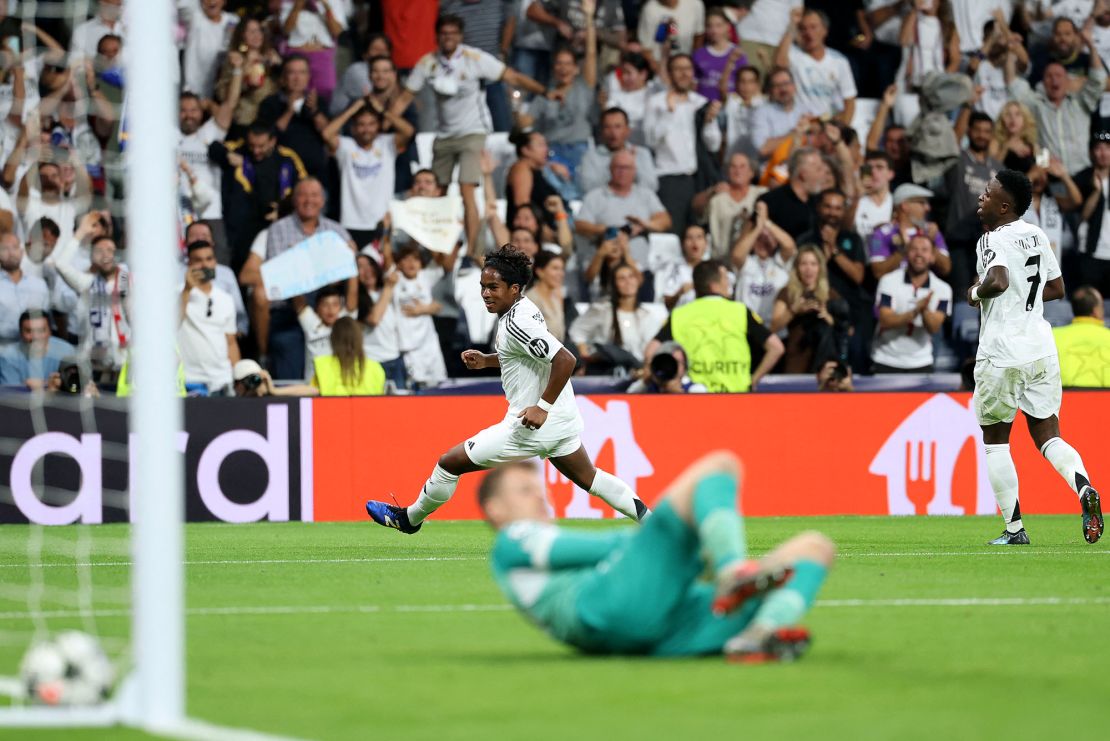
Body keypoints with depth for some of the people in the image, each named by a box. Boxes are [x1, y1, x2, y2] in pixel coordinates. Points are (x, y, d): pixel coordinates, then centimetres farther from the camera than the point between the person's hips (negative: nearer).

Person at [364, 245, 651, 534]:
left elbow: (565, 360, -31)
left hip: (534, 425, -9)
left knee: (449, 463, 4)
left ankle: (409, 518, 23)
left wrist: (543, 407, -28)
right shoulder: (524, 309, 6)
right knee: (589, 479, 25)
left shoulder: (516, 324, -23)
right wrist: (486, 360, 12)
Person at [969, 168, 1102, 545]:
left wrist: (976, 293, -11)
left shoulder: (993, 240, -12)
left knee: (996, 441, 8)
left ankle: (1014, 529, 7)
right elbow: (1056, 288, 20)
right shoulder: (1037, 235, 11)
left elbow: (997, 281, -30)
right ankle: (1083, 485, -21)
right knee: (1047, 435, 9)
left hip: (1002, 353, -6)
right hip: (1041, 349, 6)